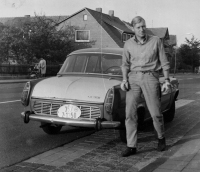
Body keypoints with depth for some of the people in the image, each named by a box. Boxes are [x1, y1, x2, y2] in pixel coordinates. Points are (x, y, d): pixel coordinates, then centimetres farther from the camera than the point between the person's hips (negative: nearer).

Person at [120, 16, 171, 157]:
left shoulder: (156, 41, 2)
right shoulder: (128, 44, 7)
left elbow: (164, 62, 4)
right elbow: (125, 64, 12)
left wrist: (167, 81, -1)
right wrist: (124, 80, -3)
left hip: (150, 77, -2)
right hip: (133, 78, 2)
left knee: (156, 113, -2)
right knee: (130, 112, -7)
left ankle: (161, 137, 27)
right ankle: (131, 146, 0)